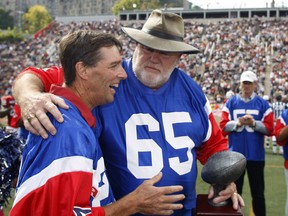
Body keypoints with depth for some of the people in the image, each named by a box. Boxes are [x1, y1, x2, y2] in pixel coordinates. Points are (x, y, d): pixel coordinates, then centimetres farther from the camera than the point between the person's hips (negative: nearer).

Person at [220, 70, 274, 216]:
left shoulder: (263, 104, 2)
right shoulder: (231, 103, 5)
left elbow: (269, 129, -3)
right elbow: (223, 126, -1)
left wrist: (254, 123, -16)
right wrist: (238, 123, -16)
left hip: (256, 155, -1)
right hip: (235, 153, 1)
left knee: (257, 191, 7)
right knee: (234, 190, 10)